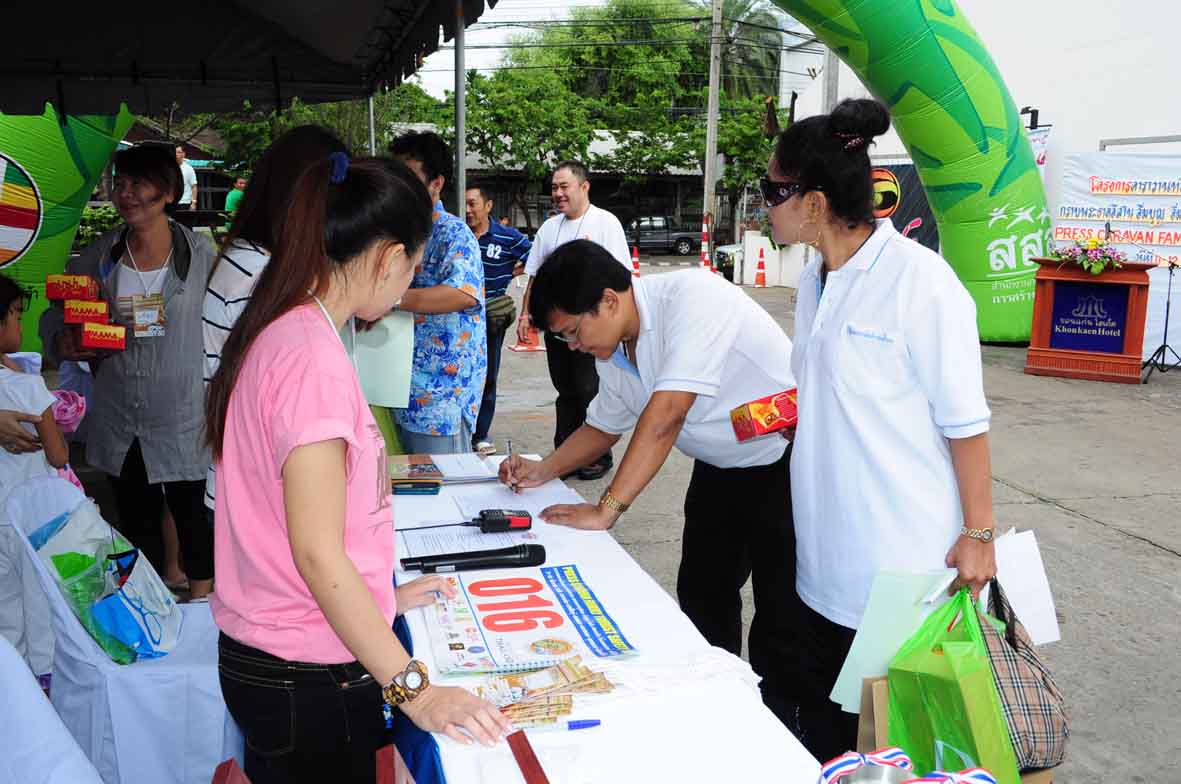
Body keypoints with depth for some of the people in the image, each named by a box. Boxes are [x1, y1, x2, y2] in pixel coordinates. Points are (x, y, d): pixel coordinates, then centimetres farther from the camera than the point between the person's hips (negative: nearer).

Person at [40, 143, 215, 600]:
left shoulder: (202, 257, -8)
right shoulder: (98, 258, 2)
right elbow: (54, 314, 11)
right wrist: (63, 342, -11)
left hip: (183, 418, -3)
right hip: (118, 421, 4)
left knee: (191, 513, 6)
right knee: (136, 520, 17)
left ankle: (202, 602, 26)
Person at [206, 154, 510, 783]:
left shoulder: (273, 335, 6)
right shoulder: (313, 358, -22)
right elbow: (317, 554, -24)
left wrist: (379, 596, 18)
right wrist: (413, 688, -22)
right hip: (309, 679, -9)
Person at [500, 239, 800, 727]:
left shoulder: (691, 297, -29)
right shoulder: (613, 349, -2)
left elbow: (665, 416, -36)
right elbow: (603, 425, 15)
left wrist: (606, 509, -33)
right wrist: (544, 470, 0)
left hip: (783, 461, -8)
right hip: (721, 468, 8)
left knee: (782, 613, -3)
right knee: (702, 596, 14)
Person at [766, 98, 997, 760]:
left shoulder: (920, 278, -17)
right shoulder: (815, 282, 8)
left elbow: (964, 420, -14)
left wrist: (978, 533, -12)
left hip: (904, 557, -7)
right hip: (826, 552, 8)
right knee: (818, 715, 17)